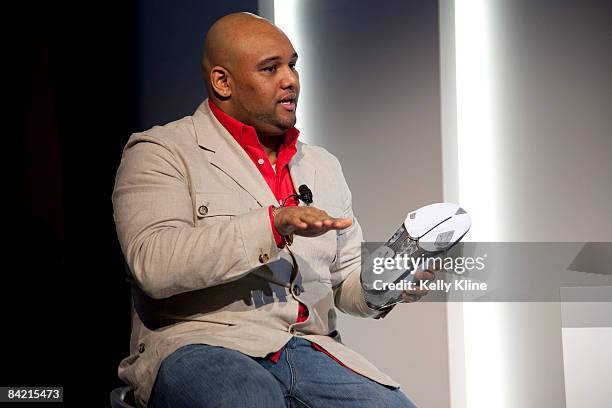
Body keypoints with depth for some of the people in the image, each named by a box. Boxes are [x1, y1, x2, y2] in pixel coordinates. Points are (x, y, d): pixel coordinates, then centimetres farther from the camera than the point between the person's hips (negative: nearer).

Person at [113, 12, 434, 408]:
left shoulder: (323, 166, 21)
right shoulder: (161, 152, 2)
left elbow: (347, 282, 23)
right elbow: (153, 264, -14)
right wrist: (273, 224, -20)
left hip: (309, 347, 5)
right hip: (201, 345, -5)